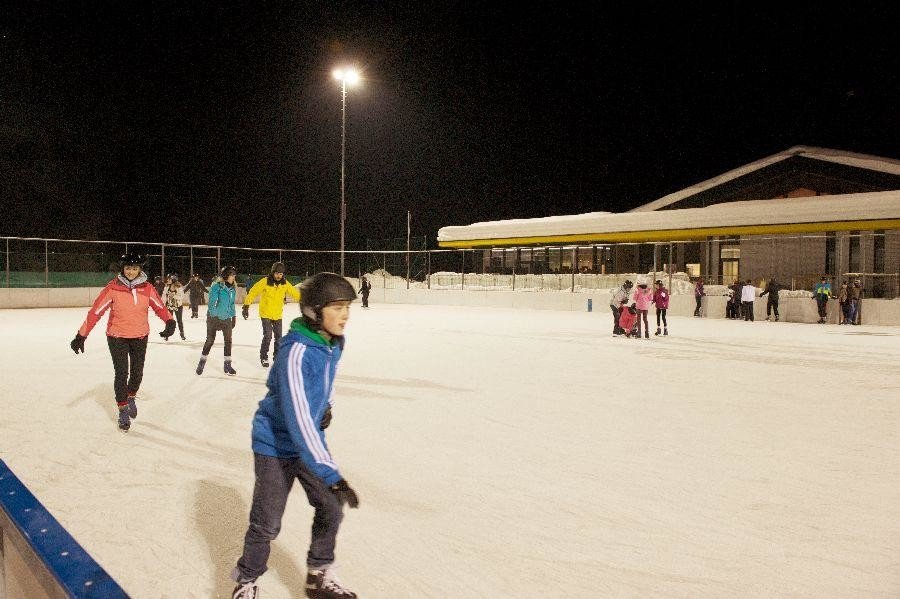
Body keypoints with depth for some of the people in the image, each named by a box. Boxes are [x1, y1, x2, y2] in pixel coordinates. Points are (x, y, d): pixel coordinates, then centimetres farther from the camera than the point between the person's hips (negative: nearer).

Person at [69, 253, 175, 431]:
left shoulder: (146, 288, -7)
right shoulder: (113, 288, -14)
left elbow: (159, 306, 0)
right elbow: (95, 311, -13)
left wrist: (169, 321, -20)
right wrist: (81, 335, -15)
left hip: (140, 336, 3)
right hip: (117, 336, -3)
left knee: (137, 372, 12)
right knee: (121, 373, -3)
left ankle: (131, 397, 41)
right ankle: (123, 410, 14)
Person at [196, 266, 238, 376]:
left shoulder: (233, 289, 4)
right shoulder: (216, 287, -15)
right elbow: (212, 303, -17)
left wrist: (234, 316, 15)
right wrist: (211, 316, -22)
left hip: (227, 318, 5)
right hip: (214, 317, -5)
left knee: (228, 340, 5)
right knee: (210, 340, 3)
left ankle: (228, 365, 15)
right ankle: (202, 362, 21)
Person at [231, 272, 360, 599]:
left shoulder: (334, 341, -8)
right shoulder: (296, 352, -33)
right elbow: (298, 420, -38)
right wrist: (331, 474, -40)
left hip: (310, 437, 7)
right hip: (276, 444, -7)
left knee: (331, 508, 9)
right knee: (266, 523, 2)